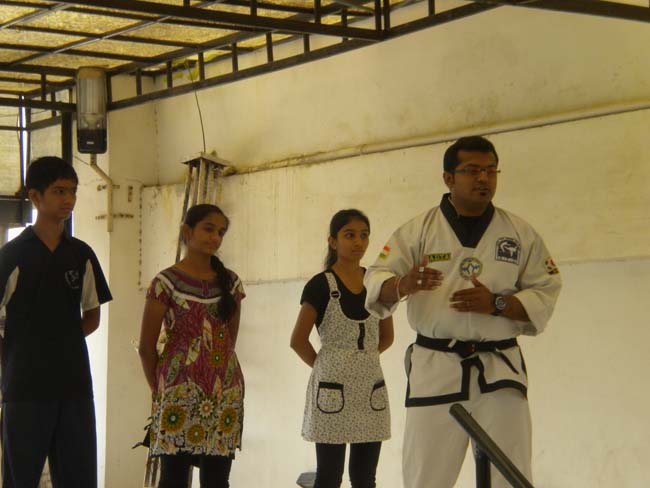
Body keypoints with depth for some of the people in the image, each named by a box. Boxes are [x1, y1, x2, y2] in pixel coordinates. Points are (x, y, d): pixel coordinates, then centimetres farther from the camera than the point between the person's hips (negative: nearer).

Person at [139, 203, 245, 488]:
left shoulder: (230, 283, 10)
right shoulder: (167, 282, -3)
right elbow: (146, 346, -2)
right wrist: (160, 389, 2)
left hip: (225, 392, 4)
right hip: (180, 392, -4)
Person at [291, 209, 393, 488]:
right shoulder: (321, 285, -7)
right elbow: (298, 341, -6)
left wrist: (360, 358, 8)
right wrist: (323, 365, 2)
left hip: (371, 389, 5)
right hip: (333, 390, -5)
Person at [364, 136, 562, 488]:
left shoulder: (521, 234, 6)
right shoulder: (418, 231, 3)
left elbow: (545, 296, 4)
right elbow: (376, 284, -4)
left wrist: (497, 304, -14)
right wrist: (403, 285, -28)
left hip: (501, 369, 1)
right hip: (435, 369, -1)